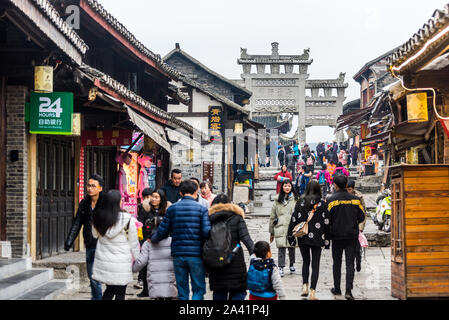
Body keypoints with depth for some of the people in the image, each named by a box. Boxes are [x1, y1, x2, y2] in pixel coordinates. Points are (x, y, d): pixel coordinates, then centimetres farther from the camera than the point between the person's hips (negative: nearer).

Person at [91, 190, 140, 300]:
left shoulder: (98, 218, -1)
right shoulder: (127, 219, -13)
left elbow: (95, 235, 14)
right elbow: (133, 242, -5)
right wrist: (137, 258, 6)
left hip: (103, 261, 4)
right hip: (121, 263, -4)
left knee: (109, 290, 18)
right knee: (120, 293, 5)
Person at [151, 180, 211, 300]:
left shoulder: (172, 208, 4)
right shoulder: (202, 209, -3)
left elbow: (162, 232, 5)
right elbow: (206, 232, -12)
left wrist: (152, 240, 26)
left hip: (178, 255, 3)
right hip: (196, 254, -3)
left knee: (182, 291, 11)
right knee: (199, 289, 5)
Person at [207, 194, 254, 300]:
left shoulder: (210, 218, 6)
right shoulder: (237, 218, 2)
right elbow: (245, 238, -11)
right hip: (236, 263, -2)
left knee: (219, 293, 13)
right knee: (238, 292, 4)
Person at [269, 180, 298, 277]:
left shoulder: (296, 199, 4)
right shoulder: (277, 200, 7)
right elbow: (272, 216, 12)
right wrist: (271, 232, 13)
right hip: (280, 228, 0)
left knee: (291, 247, 8)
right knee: (281, 247, -6)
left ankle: (292, 264, 31)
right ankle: (281, 267, 1)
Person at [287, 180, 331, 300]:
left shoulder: (300, 202, 0)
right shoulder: (322, 203, -3)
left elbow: (294, 219, 0)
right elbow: (326, 222, -3)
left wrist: (291, 236, 7)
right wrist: (327, 239, 4)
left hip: (302, 237, 2)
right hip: (317, 238, -2)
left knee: (305, 262, 19)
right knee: (315, 264, 4)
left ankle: (305, 286, 6)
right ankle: (312, 292, -2)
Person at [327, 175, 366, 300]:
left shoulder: (331, 199, -9)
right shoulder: (355, 199, 0)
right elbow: (361, 217, 3)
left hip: (337, 235, -1)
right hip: (352, 236, 1)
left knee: (337, 263, 12)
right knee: (350, 263, 2)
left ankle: (337, 289, 19)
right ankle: (348, 290, -6)